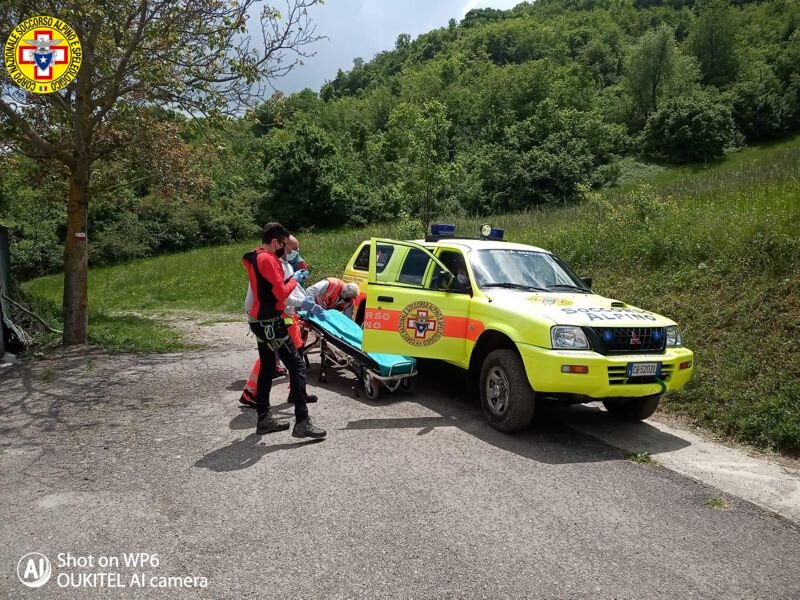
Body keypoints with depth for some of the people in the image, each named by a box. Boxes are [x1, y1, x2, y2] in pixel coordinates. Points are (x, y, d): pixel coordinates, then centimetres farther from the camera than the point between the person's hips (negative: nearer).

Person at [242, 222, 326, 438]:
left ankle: (264, 418, 23)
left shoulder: (254, 258, 14)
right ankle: (302, 422, -11)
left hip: (261, 321, 10)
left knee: (267, 368, 16)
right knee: (297, 367, -9)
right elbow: (281, 293, -20)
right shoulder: (268, 259, -17)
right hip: (271, 323, -10)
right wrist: (294, 280, -3)